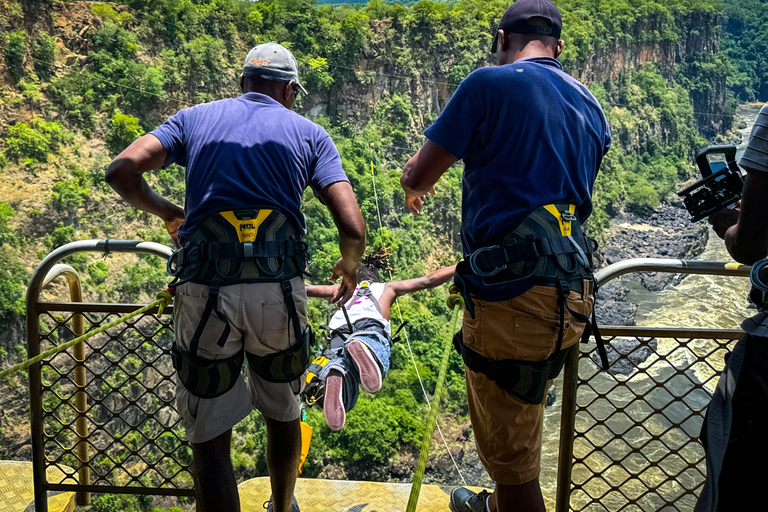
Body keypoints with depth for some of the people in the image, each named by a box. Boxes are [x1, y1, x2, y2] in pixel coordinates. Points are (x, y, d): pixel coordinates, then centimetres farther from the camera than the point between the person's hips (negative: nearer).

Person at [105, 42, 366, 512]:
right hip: (279, 288, 1)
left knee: (210, 438, 9)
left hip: (204, 289, 0)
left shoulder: (195, 118, 17)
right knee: (283, 413, 25)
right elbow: (353, 228, 1)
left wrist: (164, 211, 22)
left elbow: (122, 171, 3)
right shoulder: (309, 133, 13)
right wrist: (349, 269, 23)